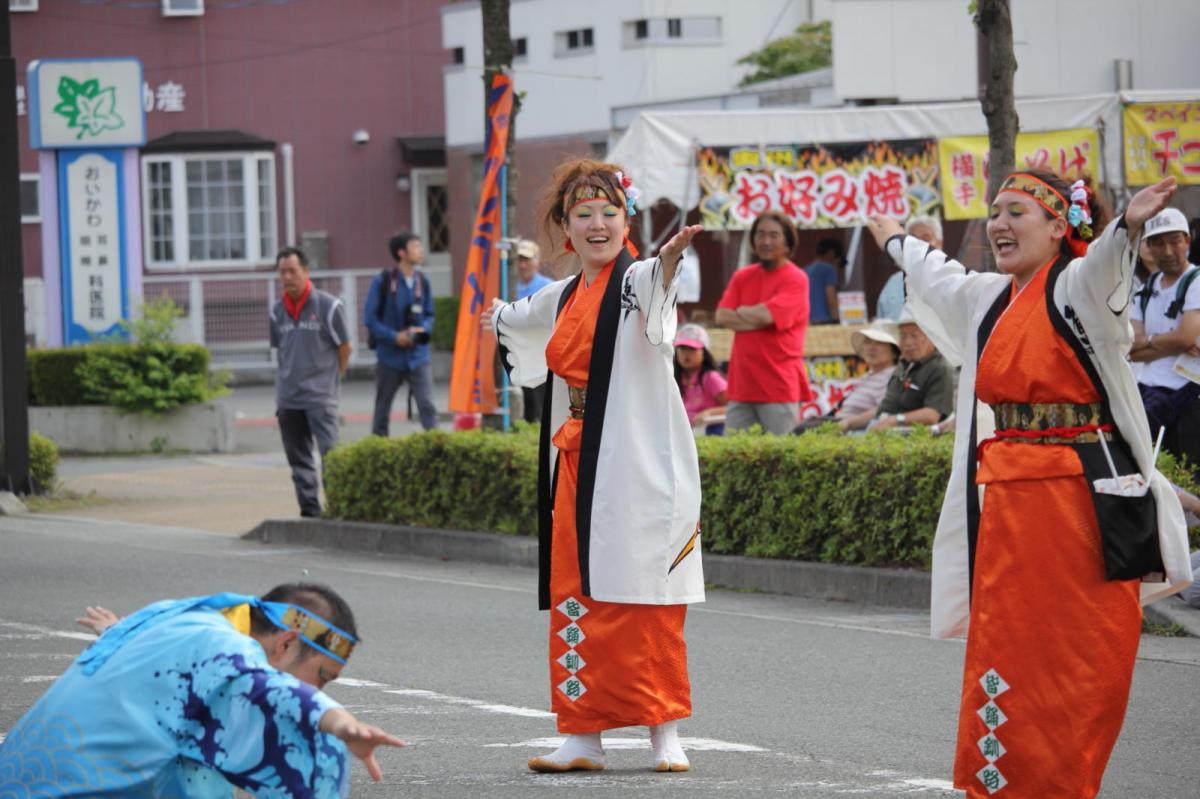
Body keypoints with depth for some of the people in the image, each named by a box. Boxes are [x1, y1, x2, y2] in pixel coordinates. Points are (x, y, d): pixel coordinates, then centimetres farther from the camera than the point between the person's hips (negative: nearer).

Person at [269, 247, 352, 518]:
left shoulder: (329, 306, -6)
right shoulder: (278, 311, 8)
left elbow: (345, 347, 1)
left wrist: (329, 378, 7)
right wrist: (288, 379, 12)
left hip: (320, 396, -5)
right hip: (288, 398, 5)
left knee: (330, 452, -14)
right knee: (298, 458, 9)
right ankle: (309, 510, 16)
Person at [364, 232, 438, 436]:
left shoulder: (422, 281, 4)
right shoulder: (383, 281, -7)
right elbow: (370, 317, -6)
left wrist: (422, 330, -9)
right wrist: (394, 337, -15)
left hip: (418, 356, 2)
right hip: (390, 356, -2)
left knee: (427, 405, -12)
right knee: (382, 409, 10)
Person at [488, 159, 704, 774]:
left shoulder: (637, 280, -7)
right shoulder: (564, 298, 14)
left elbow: (658, 285, -34)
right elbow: (516, 320, 40)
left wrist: (669, 259, -56)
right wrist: (496, 316, 60)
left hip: (638, 468, -7)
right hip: (577, 466, 7)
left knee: (648, 604, -6)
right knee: (576, 599, 5)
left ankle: (664, 734, 0)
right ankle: (584, 737, 10)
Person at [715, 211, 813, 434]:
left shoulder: (796, 279, -4)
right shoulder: (742, 277, 14)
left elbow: (765, 315, -16)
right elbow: (722, 317, 2)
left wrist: (742, 311, 3)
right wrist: (756, 317, -9)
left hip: (780, 388, -5)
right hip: (742, 386, 5)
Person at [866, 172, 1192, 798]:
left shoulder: (1077, 289, -7)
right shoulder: (985, 298, 16)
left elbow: (1101, 263, -31)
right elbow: (935, 274, 38)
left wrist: (1128, 225, -54)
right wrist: (896, 241, 58)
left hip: (1084, 503, -7)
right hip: (1005, 504, 7)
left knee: (1083, 669, -4)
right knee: (1005, 657, 7)